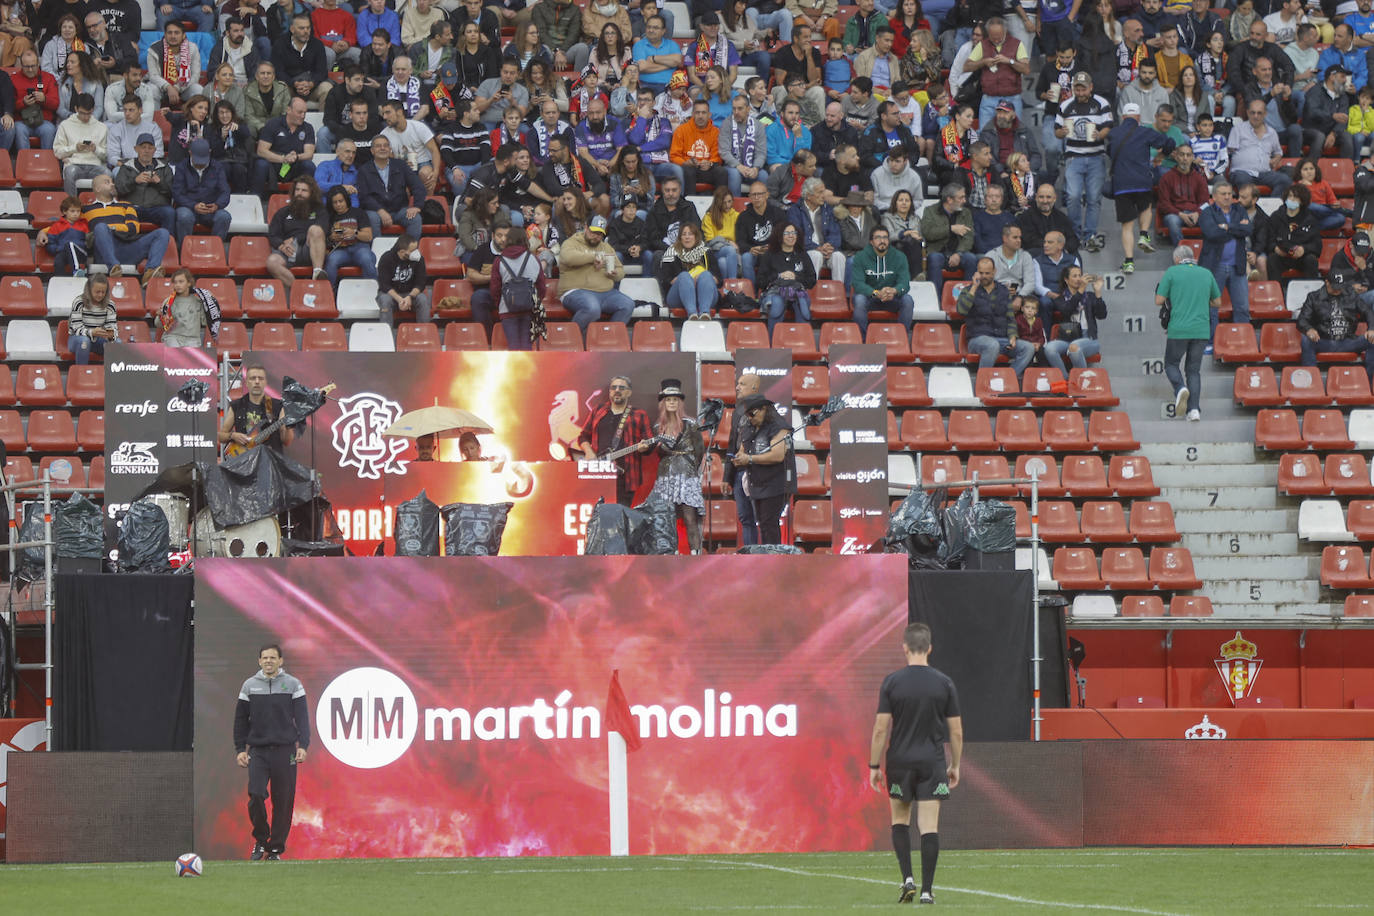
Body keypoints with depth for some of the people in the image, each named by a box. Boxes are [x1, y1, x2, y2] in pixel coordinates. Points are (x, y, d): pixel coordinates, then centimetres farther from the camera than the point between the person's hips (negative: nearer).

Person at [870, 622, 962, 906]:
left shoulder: (892, 682, -6)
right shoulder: (944, 683, -1)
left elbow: (880, 728, -7)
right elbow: (956, 731, 2)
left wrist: (874, 766, 1)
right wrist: (955, 765, 14)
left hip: (899, 762, 0)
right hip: (932, 763, 0)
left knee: (900, 820, 17)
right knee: (929, 827, 0)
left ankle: (907, 878, 3)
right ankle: (927, 890, -4)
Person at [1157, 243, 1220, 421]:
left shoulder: (1172, 272, -1)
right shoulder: (1206, 274, 10)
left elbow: (1159, 301, -2)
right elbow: (1217, 303, 18)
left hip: (1179, 329, -3)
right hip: (1202, 330, 3)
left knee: (1171, 364, 15)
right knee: (1194, 369, 12)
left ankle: (1180, 388, -15)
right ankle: (1194, 409, -1)